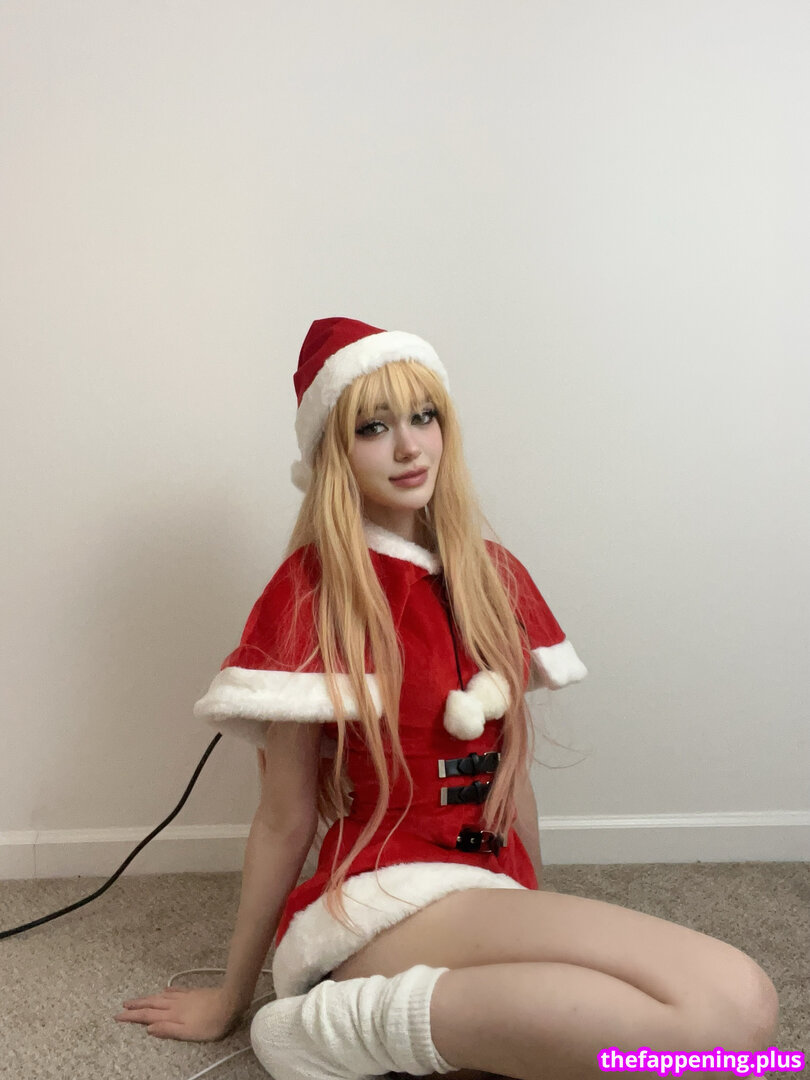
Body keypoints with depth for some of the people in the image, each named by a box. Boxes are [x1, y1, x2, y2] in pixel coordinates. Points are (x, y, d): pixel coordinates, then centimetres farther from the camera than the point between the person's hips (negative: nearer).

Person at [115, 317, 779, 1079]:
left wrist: (545, 927, 20)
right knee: (734, 1002, -26)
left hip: (497, 893, 6)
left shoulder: (492, 575, 11)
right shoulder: (312, 590, -7)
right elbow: (284, 821, -2)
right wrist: (229, 1000, 5)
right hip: (384, 902, -6)